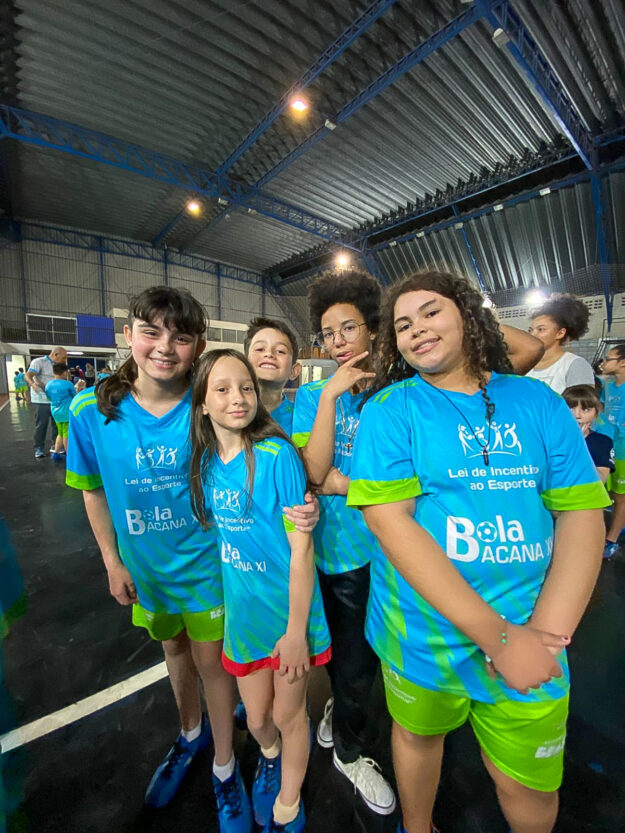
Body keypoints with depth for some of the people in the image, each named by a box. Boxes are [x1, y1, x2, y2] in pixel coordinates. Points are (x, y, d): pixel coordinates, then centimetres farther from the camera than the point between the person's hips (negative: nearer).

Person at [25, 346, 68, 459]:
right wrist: (33, 384, -38)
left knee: (57, 423, 10)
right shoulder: (39, 362, -9)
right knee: (41, 425, -2)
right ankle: (39, 448, 8)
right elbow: (28, 375, -18)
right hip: (42, 400, -7)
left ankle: (55, 445, 22)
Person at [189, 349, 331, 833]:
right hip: (242, 613, 4)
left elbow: (301, 546, -19)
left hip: (289, 612, -4)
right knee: (257, 720, 25)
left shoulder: (277, 454, -22)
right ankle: (269, 756, 62)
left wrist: (296, 629, -16)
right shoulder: (206, 461, -4)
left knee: (289, 716, 21)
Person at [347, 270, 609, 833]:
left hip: (530, 646, 2)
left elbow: (582, 515, -3)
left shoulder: (538, 402, -1)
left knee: (531, 787, 21)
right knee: (418, 735, 24)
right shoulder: (390, 408, -11)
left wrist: (546, 633, -14)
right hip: (423, 635, -1)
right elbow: (388, 520, -19)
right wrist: (497, 636, -20)